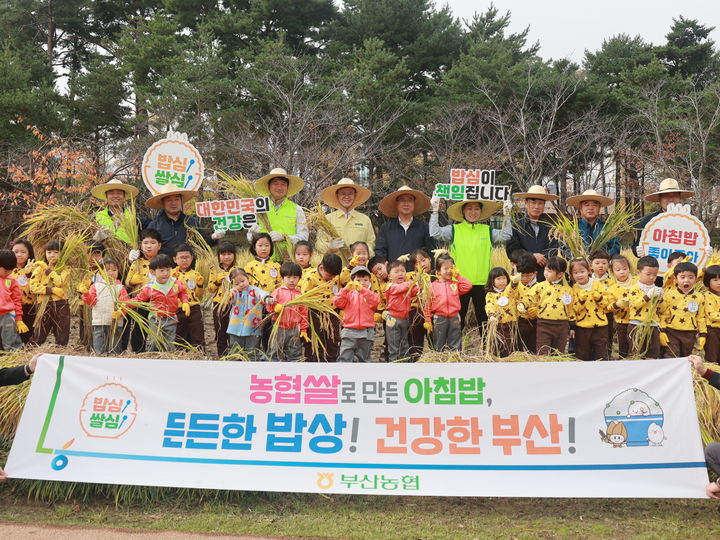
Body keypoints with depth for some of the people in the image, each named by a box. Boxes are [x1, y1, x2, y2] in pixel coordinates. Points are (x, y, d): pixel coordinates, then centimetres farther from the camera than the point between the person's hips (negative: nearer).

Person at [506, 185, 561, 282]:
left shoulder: (549, 227, 11)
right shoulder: (516, 226, 5)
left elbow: (554, 250, 2)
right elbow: (511, 251, -4)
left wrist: (540, 257, -13)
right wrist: (532, 256, -13)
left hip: (547, 276, 2)